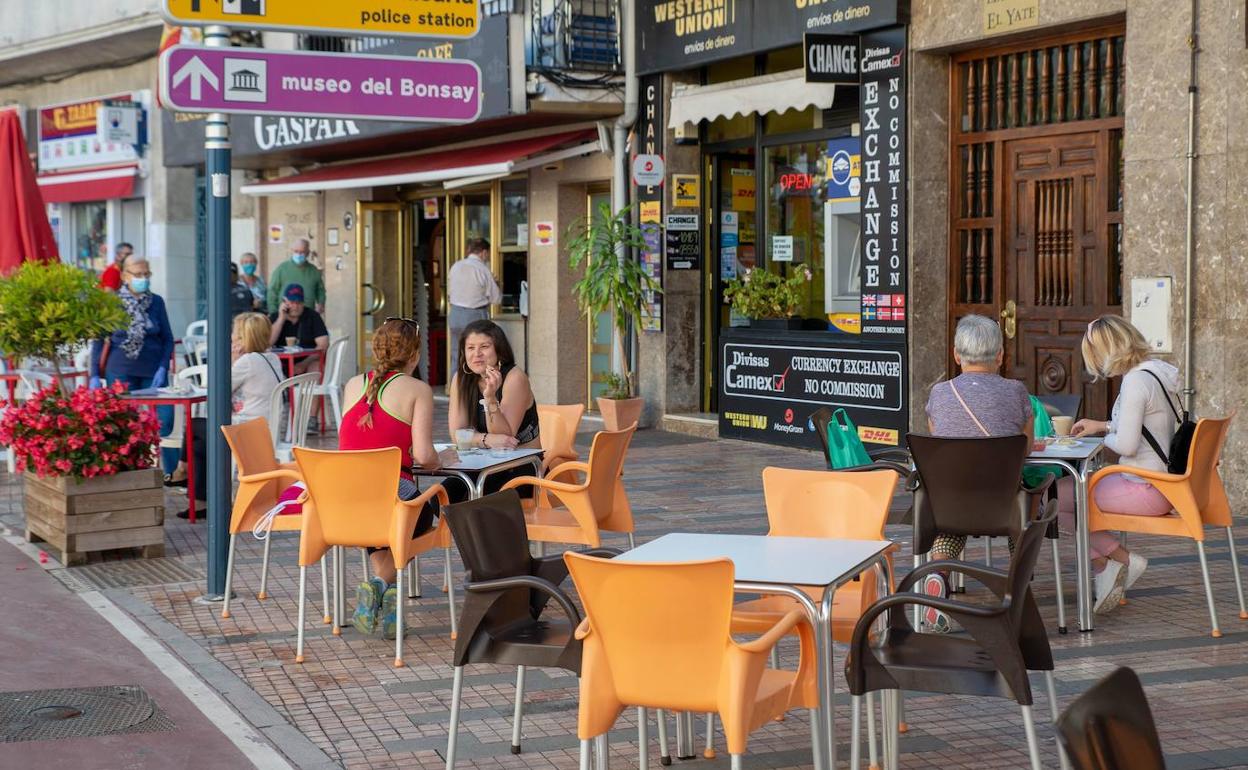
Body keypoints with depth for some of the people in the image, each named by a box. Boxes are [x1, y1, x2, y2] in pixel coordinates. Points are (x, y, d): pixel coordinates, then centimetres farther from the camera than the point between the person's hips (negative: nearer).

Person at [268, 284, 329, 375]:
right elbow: (267, 344, -6)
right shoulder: (275, 318, 8)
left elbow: (323, 345, -6)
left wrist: (304, 364, -17)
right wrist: (281, 319, -9)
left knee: (316, 367, -33)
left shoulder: (312, 316, 2)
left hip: (308, 362, -1)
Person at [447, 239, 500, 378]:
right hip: (476, 316, -5)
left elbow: (449, 293, 14)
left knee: (456, 357, 11)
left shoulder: (455, 266, 5)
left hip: (455, 314, 5)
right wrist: (495, 284, 13)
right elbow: (496, 298, -5)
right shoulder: (483, 270, -11)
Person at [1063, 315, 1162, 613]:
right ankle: (1103, 568, 11)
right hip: (1163, 482, 10)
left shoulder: (1136, 381, -20)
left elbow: (1126, 445, -22)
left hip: (1145, 490, -10)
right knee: (1074, 485, 21)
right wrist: (1104, 426, 21)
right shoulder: (1158, 371, 10)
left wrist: (1105, 436, -1)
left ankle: (1123, 558, 3)